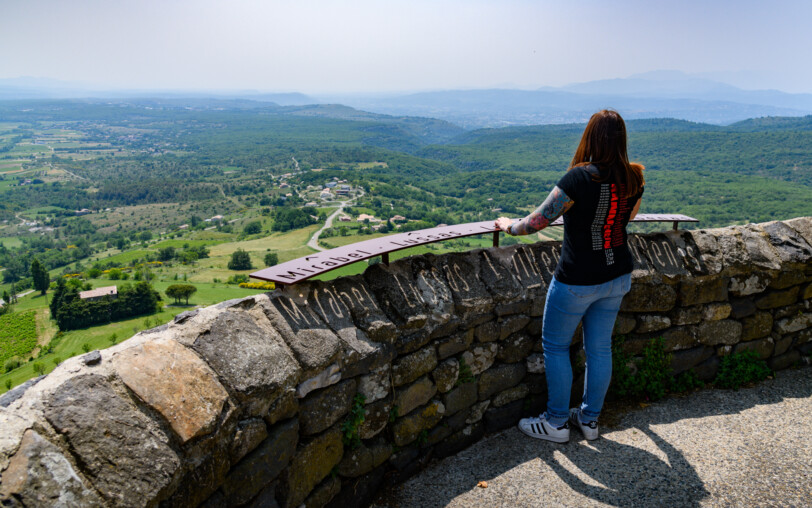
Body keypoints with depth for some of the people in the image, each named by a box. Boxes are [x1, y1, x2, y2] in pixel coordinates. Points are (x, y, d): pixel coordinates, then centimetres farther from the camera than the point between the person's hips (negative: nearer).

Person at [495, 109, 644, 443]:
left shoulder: (580, 178, -23)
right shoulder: (633, 179, -2)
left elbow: (537, 221, -19)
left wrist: (509, 226, 0)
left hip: (577, 281, -6)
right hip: (617, 277, 7)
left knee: (555, 346, 11)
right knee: (600, 348, 16)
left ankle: (556, 423, 21)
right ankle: (589, 419, 31)